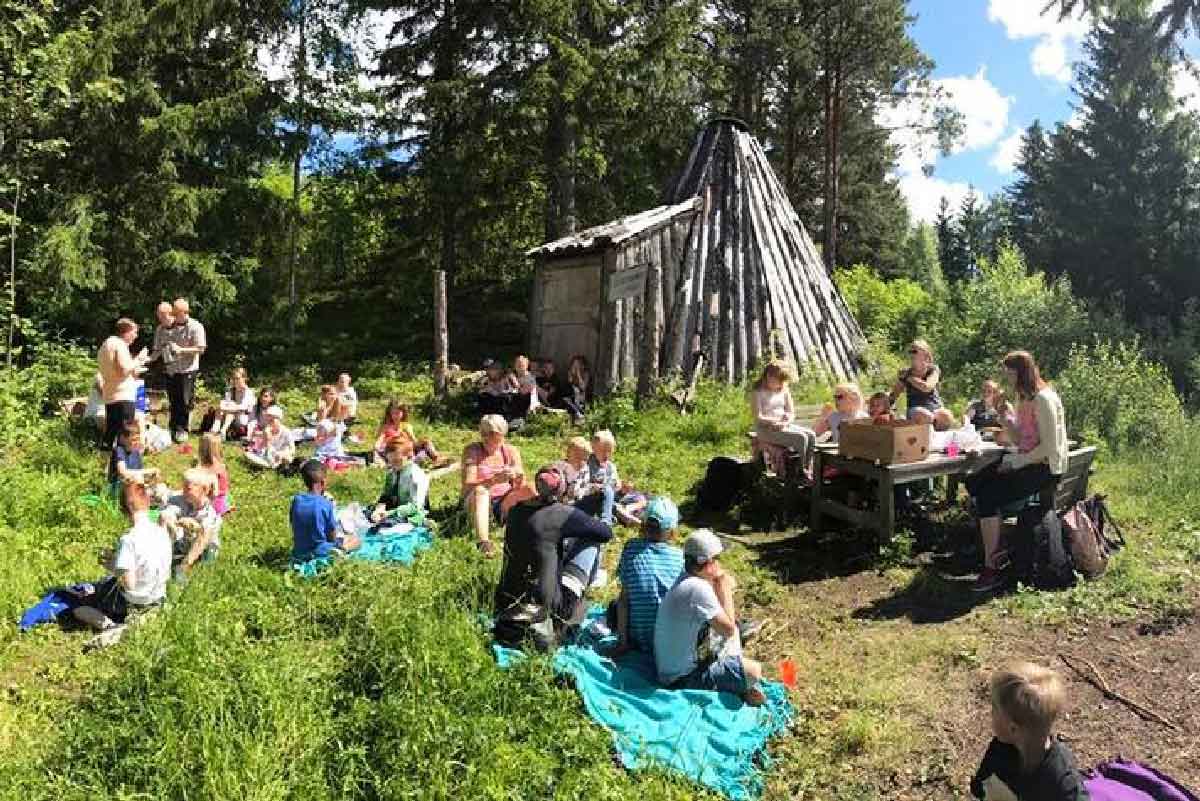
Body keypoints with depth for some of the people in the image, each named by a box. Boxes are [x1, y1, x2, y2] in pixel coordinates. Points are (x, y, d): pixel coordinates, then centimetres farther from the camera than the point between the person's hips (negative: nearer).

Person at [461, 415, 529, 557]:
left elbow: (521, 488, -3)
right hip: (478, 502, -3)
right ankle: (483, 543, -47)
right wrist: (494, 480, -35)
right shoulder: (473, 451, -7)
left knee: (528, 491, -22)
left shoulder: (511, 451, 2)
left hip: (505, 503, 3)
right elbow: (467, 486, -19)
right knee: (480, 491, -34)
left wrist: (518, 477, -28)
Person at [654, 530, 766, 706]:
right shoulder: (699, 588, -27)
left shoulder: (686, 580, 2)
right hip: (683, 678, -10)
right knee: (754, 671, -16)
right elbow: (728, 629, -22)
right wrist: (725, 589, -14)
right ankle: (742, 688, 17)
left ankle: (740, 686, 20)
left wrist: (722, 587, -5)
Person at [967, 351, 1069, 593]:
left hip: (1046, 467, -10)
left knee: (988, 497, -22)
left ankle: (992, 568, -13)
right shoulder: (1023, 398, 13)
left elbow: (1049, 447, -23)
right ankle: (996, 549, 10)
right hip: (1026, 461, 10)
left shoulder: (1043, 399, -18)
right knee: (973, 483, 4)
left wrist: (1016, 462, -18)